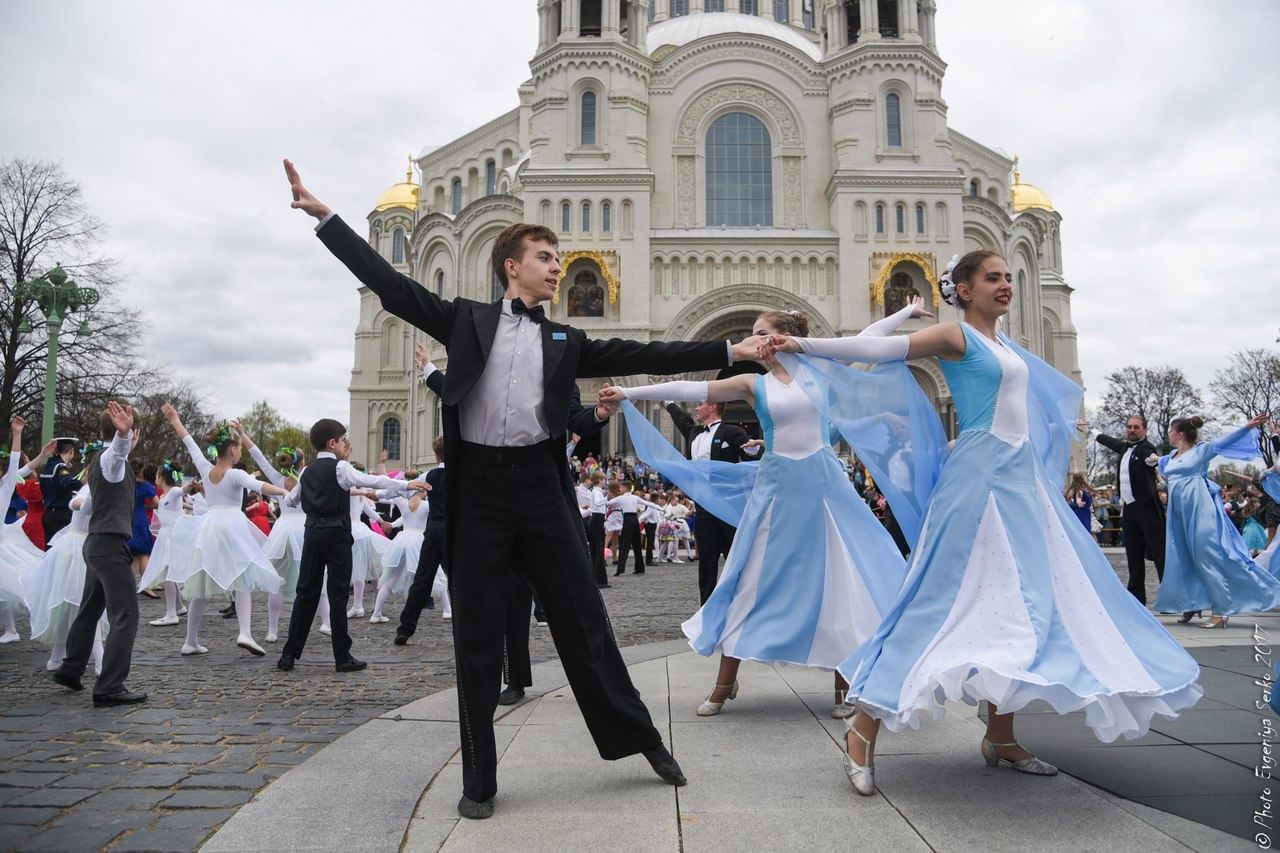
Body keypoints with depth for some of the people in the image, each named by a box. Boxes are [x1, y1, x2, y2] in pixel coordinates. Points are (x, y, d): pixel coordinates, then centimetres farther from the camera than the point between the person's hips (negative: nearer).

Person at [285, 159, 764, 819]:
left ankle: (640, 737, 24)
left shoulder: (565, 340, 15)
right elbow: (390, 284, 5)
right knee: (477, 635, 6)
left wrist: (730, 352, 6)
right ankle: (479, 778, 19)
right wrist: (325, 216, 1)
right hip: (478, 487, -1)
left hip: (540, 485, 1)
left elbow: (641, 355, 10)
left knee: (582, 619, 7)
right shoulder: (467, 319, 10)